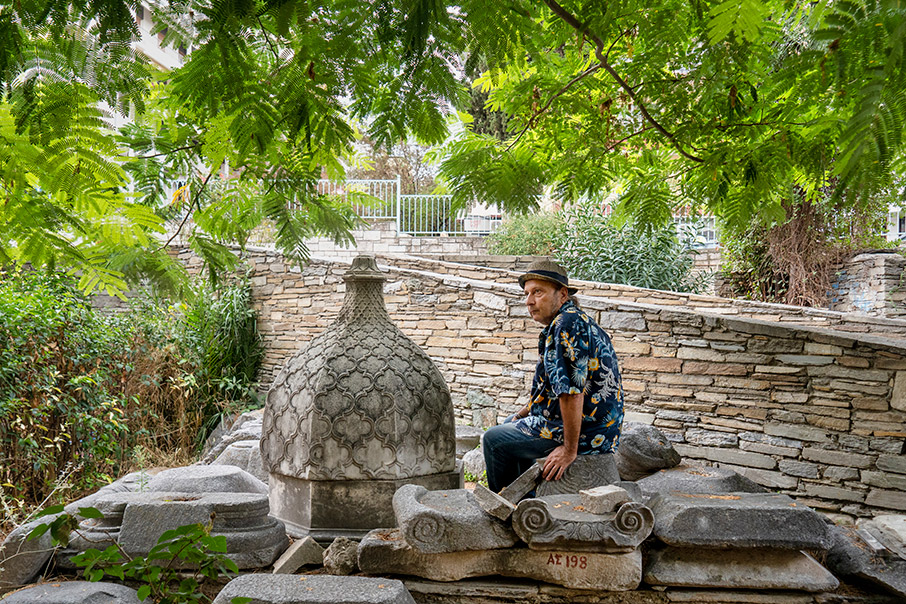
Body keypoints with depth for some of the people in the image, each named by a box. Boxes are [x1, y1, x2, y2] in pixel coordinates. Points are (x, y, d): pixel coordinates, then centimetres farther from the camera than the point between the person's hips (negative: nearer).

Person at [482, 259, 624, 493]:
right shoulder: (577, 320, 13)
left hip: (585, 434, -11)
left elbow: (572, 392, -29)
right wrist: (523, 412, 25)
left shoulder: (566, 325, -23)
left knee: (493, 440, 2)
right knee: (512, 424, 29)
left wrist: (569, 449, -24)